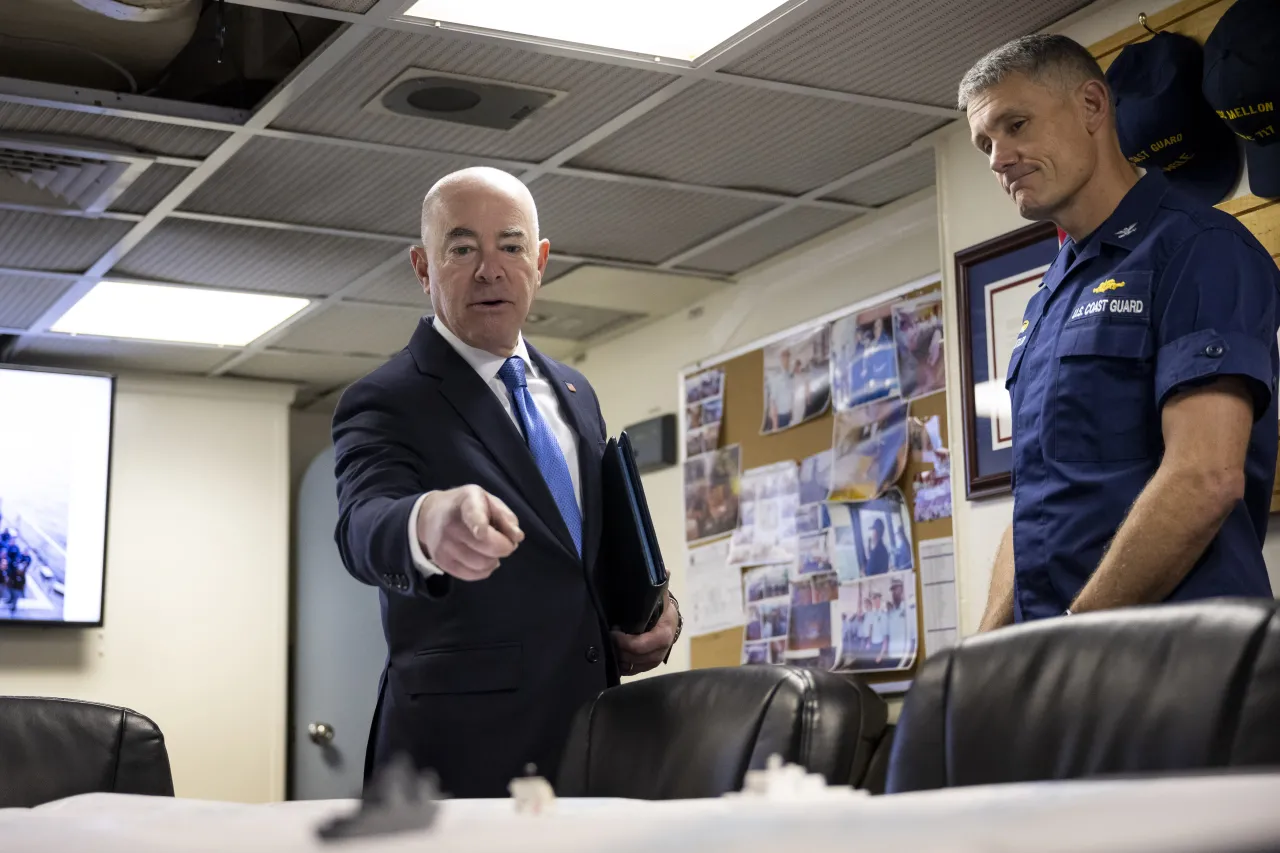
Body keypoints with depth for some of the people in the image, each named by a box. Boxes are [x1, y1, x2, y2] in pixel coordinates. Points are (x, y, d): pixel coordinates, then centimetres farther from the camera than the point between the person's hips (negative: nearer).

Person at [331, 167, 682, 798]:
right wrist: (429, 523, -49)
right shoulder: (382, 405, -7)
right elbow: (365, 522, -26)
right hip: (466, 754, -6)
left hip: (596, 740, 6)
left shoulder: (575, 395, 14)